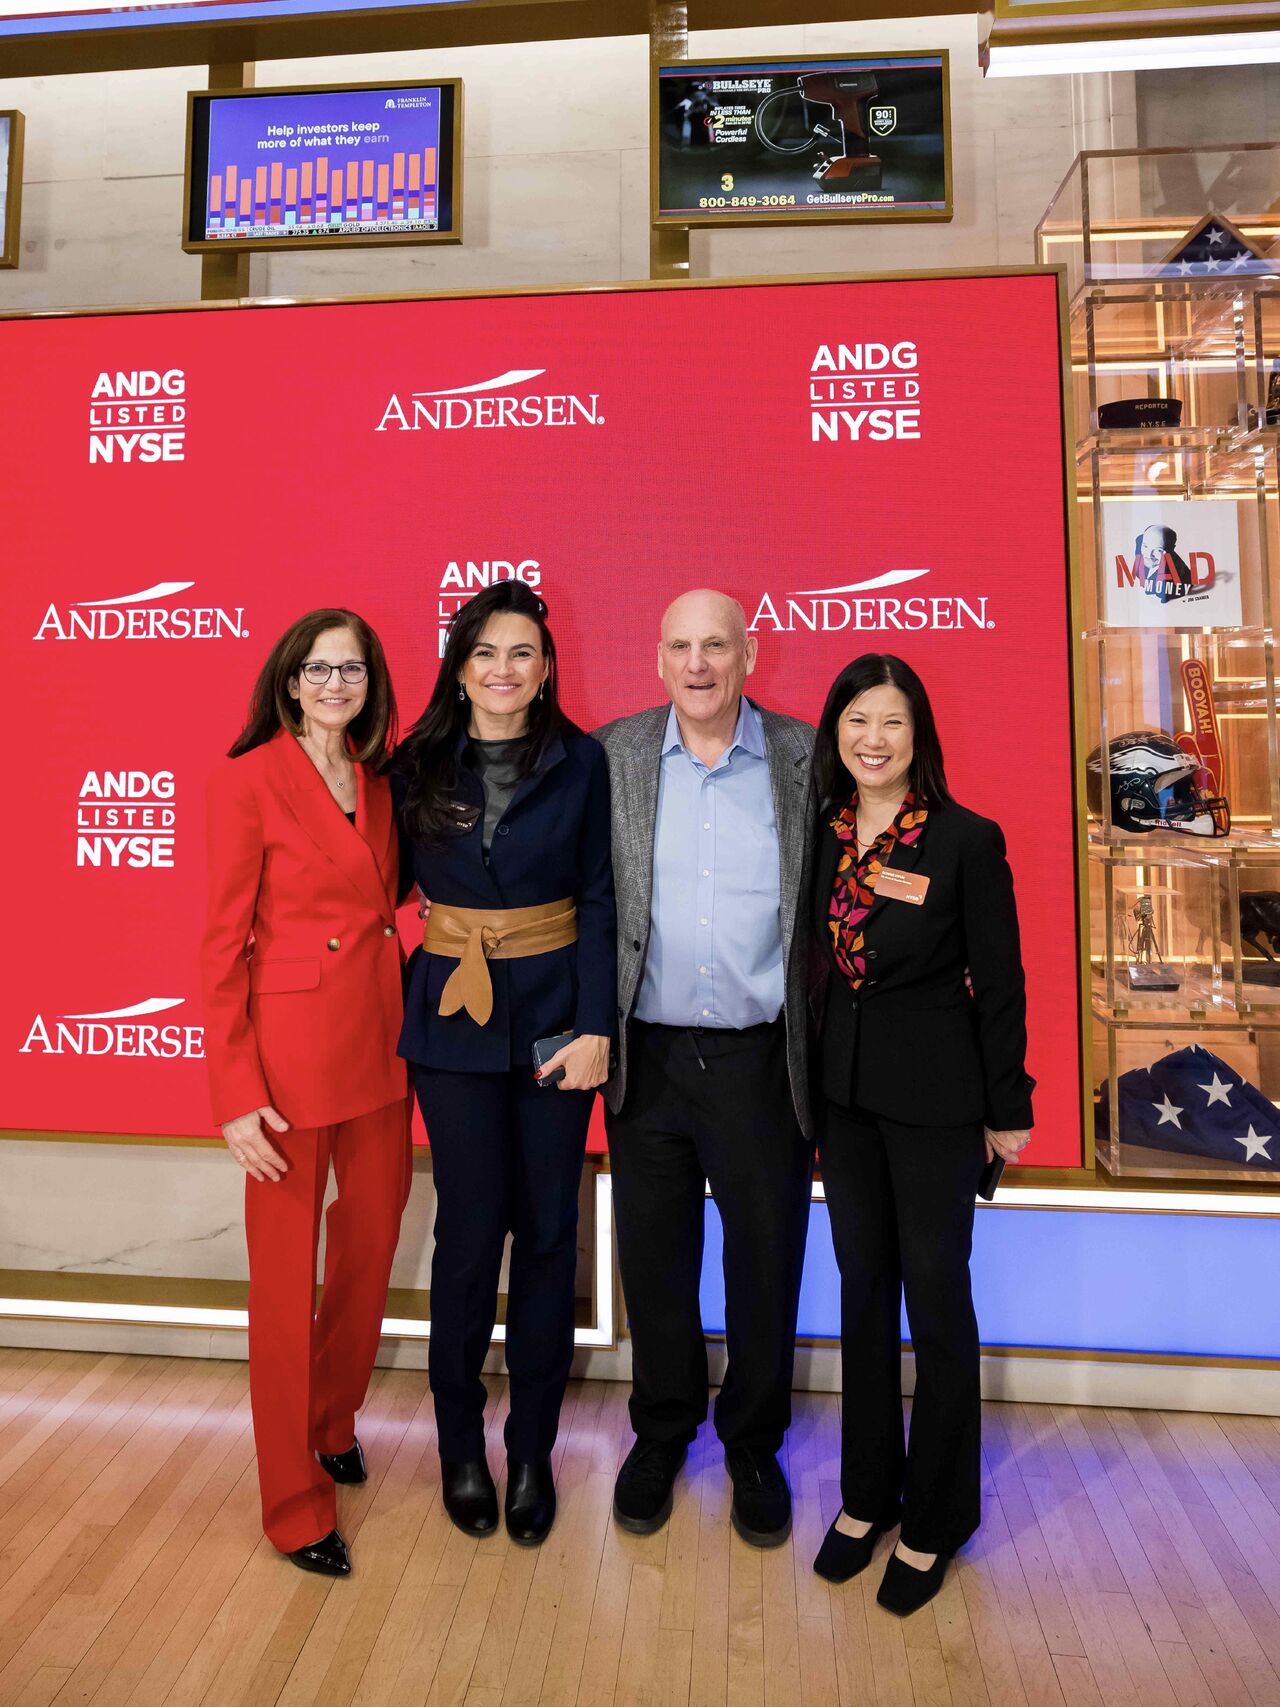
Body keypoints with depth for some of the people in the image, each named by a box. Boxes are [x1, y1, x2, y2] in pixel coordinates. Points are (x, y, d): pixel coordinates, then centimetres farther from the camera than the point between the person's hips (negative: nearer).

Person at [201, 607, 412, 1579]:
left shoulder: (379, 781, 9)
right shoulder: (250, 780, -10)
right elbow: (224, 944, -11)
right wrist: (236, 1093, -13)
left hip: (380, 1040, 6)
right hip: (289, 1043, -6)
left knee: (371, 1249, 18)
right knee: (286, 1272, 8)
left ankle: (334, 1423, 44)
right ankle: (296, 1500, 27)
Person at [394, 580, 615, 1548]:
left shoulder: (581, 762, -2)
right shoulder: (418, 766, 2)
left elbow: (598, 900, -3)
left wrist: (595, 1027, -10)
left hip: (555, 1011, 0)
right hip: (452, 1015, 0)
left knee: (547, 1233, 8)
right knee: (470, 1230, 5)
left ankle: (532, 1449, 28)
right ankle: (461, 1446, 29)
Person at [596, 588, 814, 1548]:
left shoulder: (807, 758, -2)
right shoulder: (613, 756, 0)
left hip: (764, 1059, 0)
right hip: (650, 1056, 1)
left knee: (766, 1261, 14)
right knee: (655, 1259, 16)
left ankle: (754, 1443, 39)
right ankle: (662, 1433, 41)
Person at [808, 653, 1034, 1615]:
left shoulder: (968, 840, -11)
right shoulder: (822, 834, 1)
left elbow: (999, 983, -7)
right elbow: (816, 964, 6)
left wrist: (1007, 1111, -4)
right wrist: (809, 1082, 6)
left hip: (934, 1093, -4)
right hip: (843, 1087, 4)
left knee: (936, 1298, 8)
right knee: (864, 1288, 16)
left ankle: (935, 1519, 30)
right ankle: (867, 1494, 36)